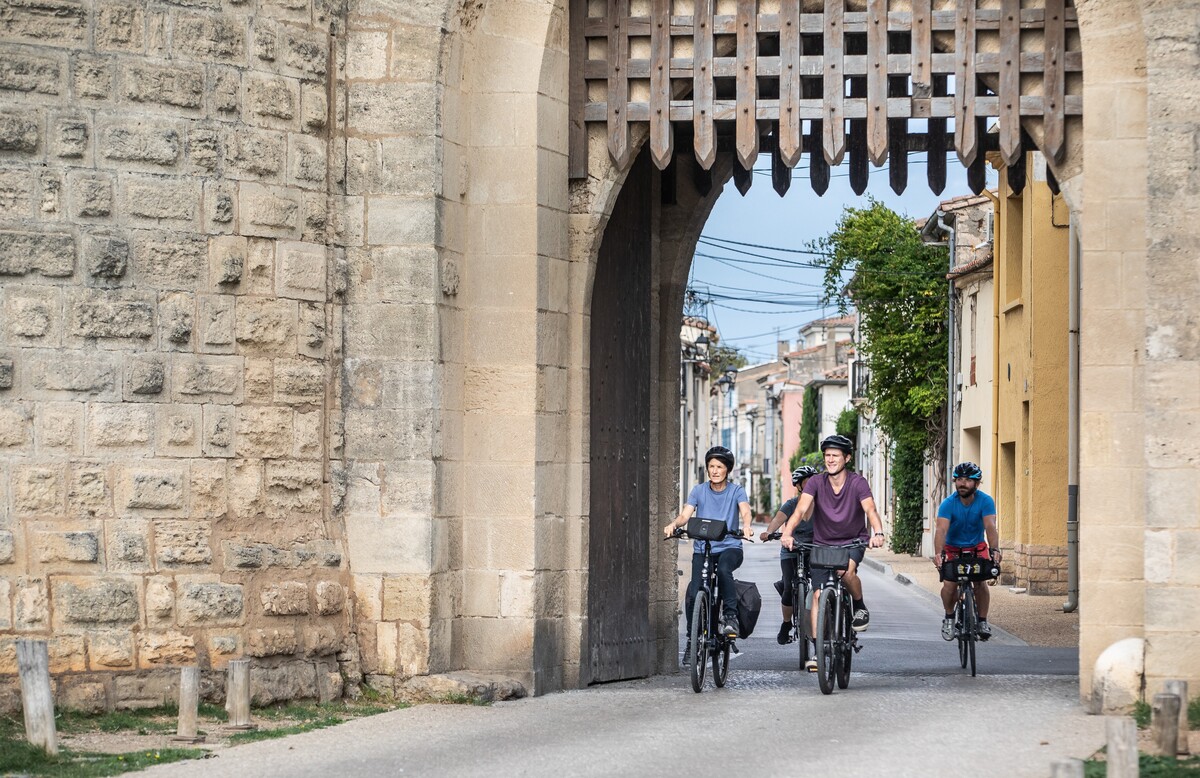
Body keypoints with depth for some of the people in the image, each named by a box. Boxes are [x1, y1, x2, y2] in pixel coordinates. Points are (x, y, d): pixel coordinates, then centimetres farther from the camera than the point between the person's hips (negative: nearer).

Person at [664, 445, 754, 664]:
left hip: (730, 547, -2)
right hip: (702, 549, 2)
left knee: (724, 570, -36)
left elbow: (744, 511, -13)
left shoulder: (736, 491, 4)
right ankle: (692, 640, 0)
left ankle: (730, 616, -24)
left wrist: (746, 526, -37)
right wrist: (673, 524, -25)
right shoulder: (699, 490, 9)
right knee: (693, 593, -14)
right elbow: (685, 514, -2)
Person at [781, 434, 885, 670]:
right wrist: (787, 532, -39)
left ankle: (860, 607, -6)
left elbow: (870, 510, -25)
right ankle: (818, 651, -3)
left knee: (846, 570, -34)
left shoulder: (858, 483, -11)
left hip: (852, 542, -2)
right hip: (823, 544, 2)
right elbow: (801, 509, -20)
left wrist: (878, 533, -46)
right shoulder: (816, 482, -7)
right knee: (818, 595, -8)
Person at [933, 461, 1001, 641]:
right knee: (949, 585, -19)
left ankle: (983, 620, -2)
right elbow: (941, 529, -33)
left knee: (980, 582, -21)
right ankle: (949, 617, 8)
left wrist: (994, 550, -47)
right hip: (953, 548, 0)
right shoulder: (948, 504, -21)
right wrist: (938, 553, -50)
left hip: (977, 547, 0)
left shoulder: (985, 501, -18)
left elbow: (990, 527, -30)